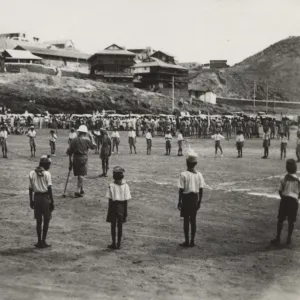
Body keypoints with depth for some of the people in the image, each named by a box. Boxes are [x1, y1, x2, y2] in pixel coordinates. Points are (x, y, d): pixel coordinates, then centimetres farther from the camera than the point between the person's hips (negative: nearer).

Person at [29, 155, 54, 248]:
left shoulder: (32, 174, 3)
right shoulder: (47, 174, -9)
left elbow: (30, 189, 5)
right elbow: (49, 189, -11)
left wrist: (31, 201, 14)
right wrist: (52, 202, -5)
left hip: (36, 197, 4)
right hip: (45, 197, -4)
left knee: (38, 220, 12)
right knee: (46, 220, 7)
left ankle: (39, 241, 15)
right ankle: (43, 241, 7)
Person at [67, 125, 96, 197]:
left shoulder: (74, 140, 2)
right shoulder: (87, 140, -6)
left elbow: (69, 151, 2)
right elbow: (94, 146, 8)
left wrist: (70, 160, 11)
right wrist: (91, 137, 13)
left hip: (75, 158, 3)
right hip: (83, 158, -3)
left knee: (79, 175, 15)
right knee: (81, 175, -1)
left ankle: (81, 190, 27)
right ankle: (78, 191, -9)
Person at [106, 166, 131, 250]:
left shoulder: (111, 186, -12)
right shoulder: (125, 186, -7)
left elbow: (110, 200, -9)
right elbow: (126, 200, -4)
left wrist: (109, 211, -1)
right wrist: (125, 212, 4)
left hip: (113, 207, -2)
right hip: (122, 208, 2)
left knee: (113, 226, 10)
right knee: (120, 226, 11)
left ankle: (114, 244, 12)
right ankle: (119, 244, 16)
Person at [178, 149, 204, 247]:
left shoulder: (183, 175, -12)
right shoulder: (199, 175, 0)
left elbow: (181, 190, -11)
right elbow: (201, 190, 2)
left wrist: (179, 201, -3)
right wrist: (199, 201, 11)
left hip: (186, 198, -4)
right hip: (195, 198, 4)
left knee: (186, 219, 4)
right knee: (193, 220, 10)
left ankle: (187, 241, 6)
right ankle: (192, 241, 15)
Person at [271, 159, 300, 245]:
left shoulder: (283, 179, -2)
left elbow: (280, 191, 0)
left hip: (284, 200, 0)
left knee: (280, 220, 7)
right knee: (291, 221, 9)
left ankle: (278, 238, 7)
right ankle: (289, 238, 13)